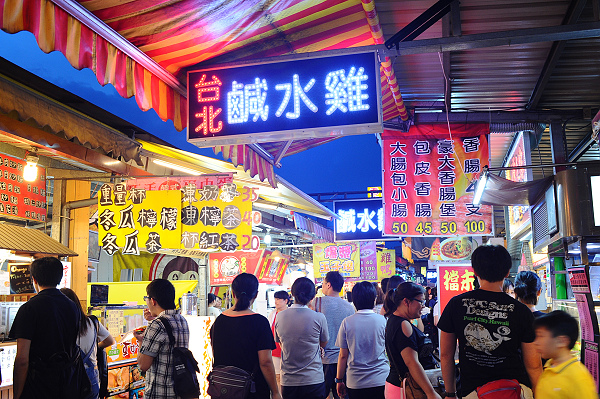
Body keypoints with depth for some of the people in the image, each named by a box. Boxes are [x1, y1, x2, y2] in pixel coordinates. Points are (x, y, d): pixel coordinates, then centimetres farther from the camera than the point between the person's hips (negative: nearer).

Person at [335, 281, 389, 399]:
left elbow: (343, 355, -3)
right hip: (381, 380, 0)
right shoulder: (383, 320, -6)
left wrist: (339, 380, 7)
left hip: (355, 383, 0)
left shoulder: (347, 322, -6)